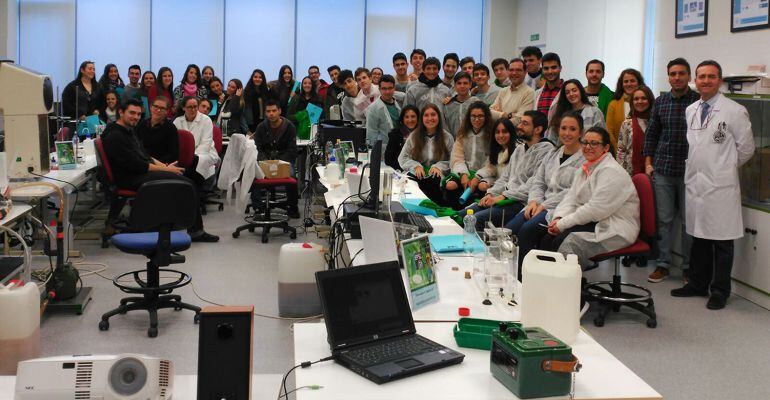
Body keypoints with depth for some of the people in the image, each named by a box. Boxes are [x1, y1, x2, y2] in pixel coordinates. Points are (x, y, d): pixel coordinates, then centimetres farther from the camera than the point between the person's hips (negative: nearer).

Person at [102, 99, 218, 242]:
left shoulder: (128, 130, 18)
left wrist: (163, 165, 5)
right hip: (132, 179, -10)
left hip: (141, 172, 10)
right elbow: (135, 165, -20)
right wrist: (165, 169, -13)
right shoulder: (115, 136, -15)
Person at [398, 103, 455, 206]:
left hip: (437, 178, -1)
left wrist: (439, 166, -13)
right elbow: (402, 158, 10)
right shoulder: (414, 136, 11)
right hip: (417, 176, 1)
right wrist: (415, 166, -8)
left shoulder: (447, 137, 9)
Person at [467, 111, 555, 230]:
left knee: (477, 219, -25)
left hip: (521, 203, -9)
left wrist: (503, 196, -18)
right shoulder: (519, 148, 21)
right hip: (506, 198, 9)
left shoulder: (546, 150, -8)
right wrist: (491, 193, 3)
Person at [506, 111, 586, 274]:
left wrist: (545, 205, -15)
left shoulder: (585, 159, -5)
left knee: (527, 229, -29)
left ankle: (520, 277, -19)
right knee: (510, 229, -19)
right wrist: (534, 201, -2)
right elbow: (538, 182, 20)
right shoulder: (552, 155, 20)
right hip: (543, 205, 7)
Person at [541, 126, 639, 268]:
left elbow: (596, 209, -21)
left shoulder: (611, 172, -14)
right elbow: (571, 198, 11)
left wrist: (563, 224, -18)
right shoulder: (584, 169, 16)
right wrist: (558, 218, -10)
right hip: (592, 222, 8)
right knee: (547, 240, -15)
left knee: (566, 244, -29)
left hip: (615, 230, -8)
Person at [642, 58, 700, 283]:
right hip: (663, 170, 3)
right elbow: (651, 134, 13)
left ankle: (689, 267, 16)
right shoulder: (660, 102, 7)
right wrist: (648, 162, 7)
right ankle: (663, 264, 17)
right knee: (664, 219, 7)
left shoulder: (699, 101, -2)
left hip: (690, 171, -2)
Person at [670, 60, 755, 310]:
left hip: (720, 186, -5)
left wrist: (726, 167, 8)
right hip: (695, 183, 6)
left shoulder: (734, 111, -7)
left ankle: (719, 292, 14)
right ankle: (698, 284, 28)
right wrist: (696, 167, 12)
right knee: (699, 238, 16)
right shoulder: (690, 111, 10)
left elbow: (746, 148, -1)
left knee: (722, 241, 3)